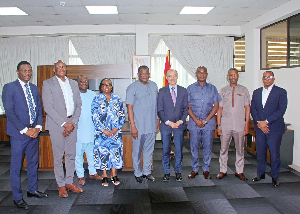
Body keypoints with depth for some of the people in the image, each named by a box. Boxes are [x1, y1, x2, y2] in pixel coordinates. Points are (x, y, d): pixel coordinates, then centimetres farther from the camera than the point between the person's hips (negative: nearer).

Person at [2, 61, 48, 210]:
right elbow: (9, 112, -11)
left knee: (33, 163, 15)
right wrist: (25, 130, -16)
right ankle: (17, 198, 17)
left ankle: (32, 190, 32)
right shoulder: (9, 88, -5)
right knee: (16, 166, 4)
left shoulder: (34, 88, 12)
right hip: (18, 133, -5)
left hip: (34, 132, 6)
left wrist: (38, 127, -3)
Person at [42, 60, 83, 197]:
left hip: (72, 124, 4)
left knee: (71, 155, 9)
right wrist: (63, 123, -13)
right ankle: (61, 185, 15)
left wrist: (73, 123, -4)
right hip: (56, 124, -4)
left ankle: (69, 182, 22)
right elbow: (48, 107, -8)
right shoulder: (48, 83, 0)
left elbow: (78, 105, 10)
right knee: (58, 156, 2)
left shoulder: (73, 83, 13)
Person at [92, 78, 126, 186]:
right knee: (103, 151, 1)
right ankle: (104, 176, 14)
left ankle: (114, 175, 16)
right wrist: (103, 130, -11)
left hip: (115, 131, 2)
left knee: (115, 150, 2)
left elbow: (122, 115, 3)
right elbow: (95, 116, -4)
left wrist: (116, 128, -9)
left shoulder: (117, 99, 6)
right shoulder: (97, 99, 2)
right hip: (101, 131, -1)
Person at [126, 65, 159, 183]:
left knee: (149, 149, 13)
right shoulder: (132, 87, -6)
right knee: (137, 150, 7)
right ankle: (138, 173, 23)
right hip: (138, 126, -4)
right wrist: (133, 126, -15)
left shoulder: (154, 86, 10)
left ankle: (147, 172, 28)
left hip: (152, 125, 5)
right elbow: (129, 107, -10)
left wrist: (157, 119, 13)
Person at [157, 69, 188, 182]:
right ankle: (166, 172, 19)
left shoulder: (183, 91, 6)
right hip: (165, 126, -1)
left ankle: (178, 172, 22)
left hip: (179, 125, 1)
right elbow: (160, 110, -1)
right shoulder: (162, 91, 2)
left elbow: (186, 108, 5)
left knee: (179, 150, 6)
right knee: (165, 150, 6)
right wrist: (168, 122, -11)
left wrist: (180, 121, -8)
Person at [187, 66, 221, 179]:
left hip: (208, 124, 0)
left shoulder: (212, 88, 8)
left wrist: (205, 120, -7)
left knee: (207, 148, 5)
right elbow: (188, 107, 3)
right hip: (194, 123, 0)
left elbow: (216, 106, 4)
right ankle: (194, 169, 19)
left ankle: (206, 170, 19)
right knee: (194, 148, 5)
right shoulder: (190, 88, 7)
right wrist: (196, 120, -9)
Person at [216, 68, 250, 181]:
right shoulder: (223, 91, 7)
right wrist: (218, 125, -1)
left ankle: (239, 171, 21)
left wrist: (247, 124, -2)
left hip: (239, 125, 0)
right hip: (225, 125, 0)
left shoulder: (244, 90, 6)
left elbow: (247, 108, 5)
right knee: (223, 149, 6)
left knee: (240, 149, 8)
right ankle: (223, 170, 19)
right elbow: (219, 108, 5)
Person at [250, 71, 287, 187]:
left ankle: (275, 176, 16)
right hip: (259, 127, 4)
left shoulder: (281, 92, -1)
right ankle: (260, 173, 26)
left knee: (275, 152, 1)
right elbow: (253, 109, 6)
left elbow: (281, 109, -9)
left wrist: (266, 121, -14)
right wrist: (259, 122, -8)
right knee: (260, 151, 11)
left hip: (275, 128, -3)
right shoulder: (256, 92, 12)